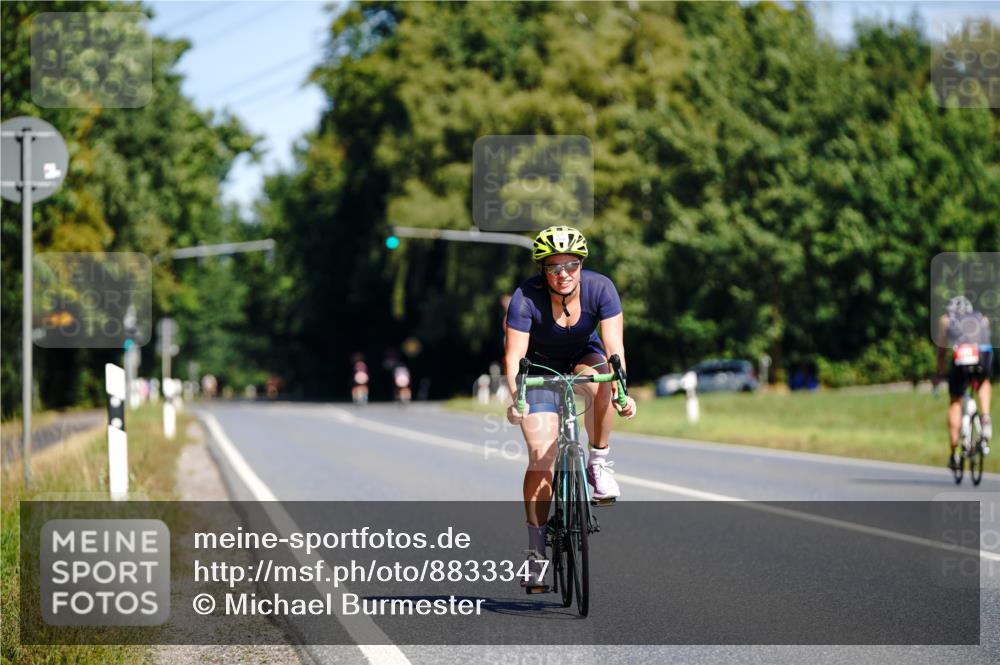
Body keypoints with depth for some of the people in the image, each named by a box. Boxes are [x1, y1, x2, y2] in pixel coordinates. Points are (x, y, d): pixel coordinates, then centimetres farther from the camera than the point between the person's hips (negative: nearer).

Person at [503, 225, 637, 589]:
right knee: (541, 456, -13)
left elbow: (614, 346, -30)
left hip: (583, 355, 1)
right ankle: (536, 552, -6)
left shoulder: (600, 289, -24)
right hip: (541, 364, -1)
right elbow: (513, 355, -32)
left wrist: (621, 390, -46)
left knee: (599, 383, -37)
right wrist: (515, 398, -48)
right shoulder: (526, 297, -28)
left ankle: (599, 464, -15)